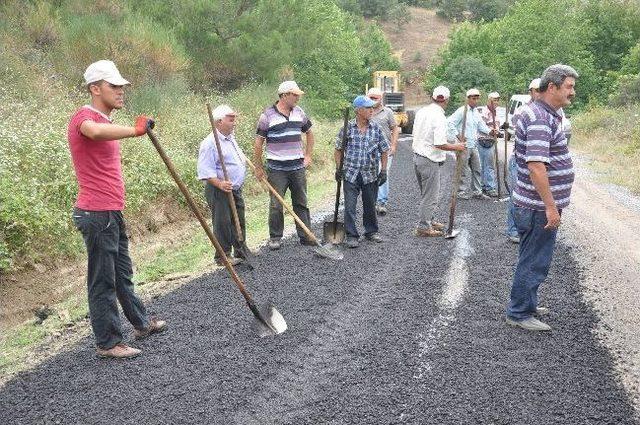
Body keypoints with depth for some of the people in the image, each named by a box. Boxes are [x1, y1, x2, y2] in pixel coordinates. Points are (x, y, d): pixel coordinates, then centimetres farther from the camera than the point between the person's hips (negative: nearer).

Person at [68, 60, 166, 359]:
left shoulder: (105, 121, 17)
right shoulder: (84, 116, -14)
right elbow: (96, 132, -43)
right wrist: (134, 130, -37)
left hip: (112, 213, 10)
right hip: (97, 215, -10)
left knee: (123, 274, 21)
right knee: (102, 281, 1)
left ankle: (141, 323, 36)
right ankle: (107, 342, 12)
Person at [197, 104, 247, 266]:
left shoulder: (231, 138, 13)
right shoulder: (210, 143, -17)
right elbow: (205, 170, -22)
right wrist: (219, 183, -31)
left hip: (235, 189, 9)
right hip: (219, 191, -9)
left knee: (239, 221, 15)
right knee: (222, 223, -3)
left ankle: (241, 252, 28)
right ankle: (223, 256, 8)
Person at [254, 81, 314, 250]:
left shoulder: (299, 112, 7)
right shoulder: (268, 115, -7)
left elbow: (309, 133, 21)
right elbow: (258, 142, -4)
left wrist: (308, 156, 14)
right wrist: (258, 168, -4)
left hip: (298, 167, 4)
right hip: (277, 169, -4)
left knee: (301, 203, 10)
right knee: (276, 205, 1)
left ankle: (305, 236, 18)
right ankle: (275, 238, 14)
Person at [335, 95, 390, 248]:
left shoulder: (376, 128, 1)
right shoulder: (347, 128, -4)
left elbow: (384, 150, 7)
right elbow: (338, 149, 4)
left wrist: (383, 170, 2)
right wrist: (338, 168, -1)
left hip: (370, 175, 2)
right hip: (351, 174, -2)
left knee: (370, 205, 13)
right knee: (350, 206, -3)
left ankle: (371, 232, 30)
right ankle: (351, 235, 7)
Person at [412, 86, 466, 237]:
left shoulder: (421, 111, 4)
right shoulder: (439, 117, -20)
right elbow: (440, 144, -24)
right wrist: (456, 147, -10)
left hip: (417, 155, 9)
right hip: (430, 160, -8)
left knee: (426, 193, 21)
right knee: (430, 196, 3)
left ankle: (429, 220, 33)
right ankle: (424, 227, 10)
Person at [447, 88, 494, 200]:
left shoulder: (476, 112, 14)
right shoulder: (462, 111, -12)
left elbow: (481, 125, 17)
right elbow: (450, 123, -18)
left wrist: (490, 131, -1)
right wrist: (457, 135, -20)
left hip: (474, 146, 8)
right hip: (464, 145, -8)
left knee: (476, 169, 12)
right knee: (464, 171, 0)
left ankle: (476, 191, 21)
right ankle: (462, 192, 10)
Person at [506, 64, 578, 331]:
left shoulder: (547, 115, 13)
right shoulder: (540, 119, -22)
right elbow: (536, 166, -29)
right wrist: (550, 206, -26)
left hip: (540, 205, 11)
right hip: (540, 207, -11)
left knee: (533, 259, 20)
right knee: (534, 262, 0)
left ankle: (526, 305, 34)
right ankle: (520, 314, 11)